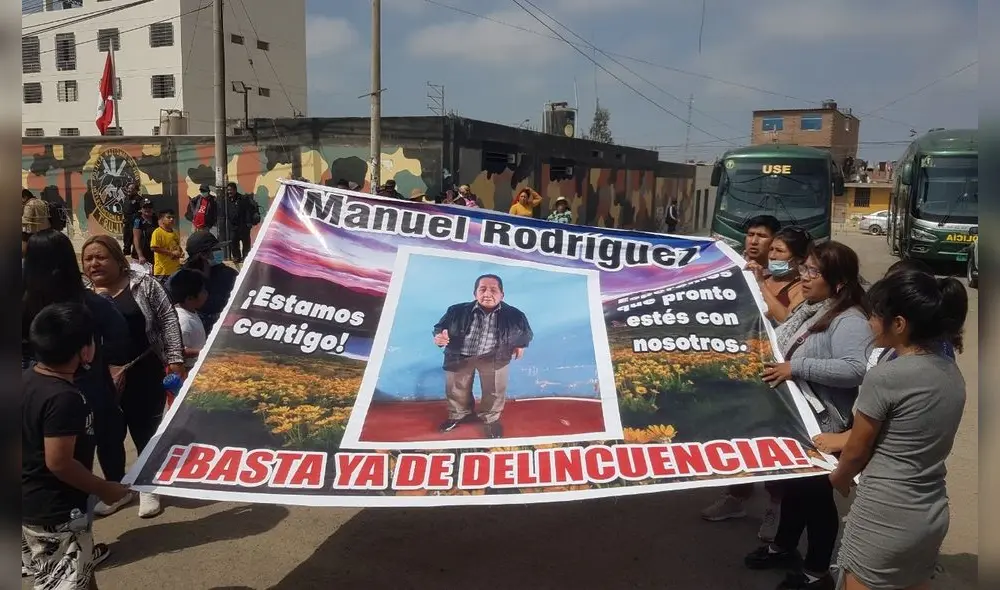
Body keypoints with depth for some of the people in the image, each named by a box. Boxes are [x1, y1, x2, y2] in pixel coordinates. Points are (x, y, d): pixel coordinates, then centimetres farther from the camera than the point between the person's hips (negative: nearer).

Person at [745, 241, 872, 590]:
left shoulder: (849, 321, -23)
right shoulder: (810, 309, 6)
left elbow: (854, 370, -38)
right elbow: (788, 348, 23)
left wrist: (796, 367, -34)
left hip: (822, 426, -9)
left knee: (815, 491, 7)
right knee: (793, 483, 23)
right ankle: (784, 548, 44)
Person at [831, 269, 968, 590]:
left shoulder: (885, 377, -20)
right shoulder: (952, 373, 2)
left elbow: (857, 452, -8)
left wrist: (838, 477, 13)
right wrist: (843, 439, 22)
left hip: (885, 519, -7)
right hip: (932, 515, 7)